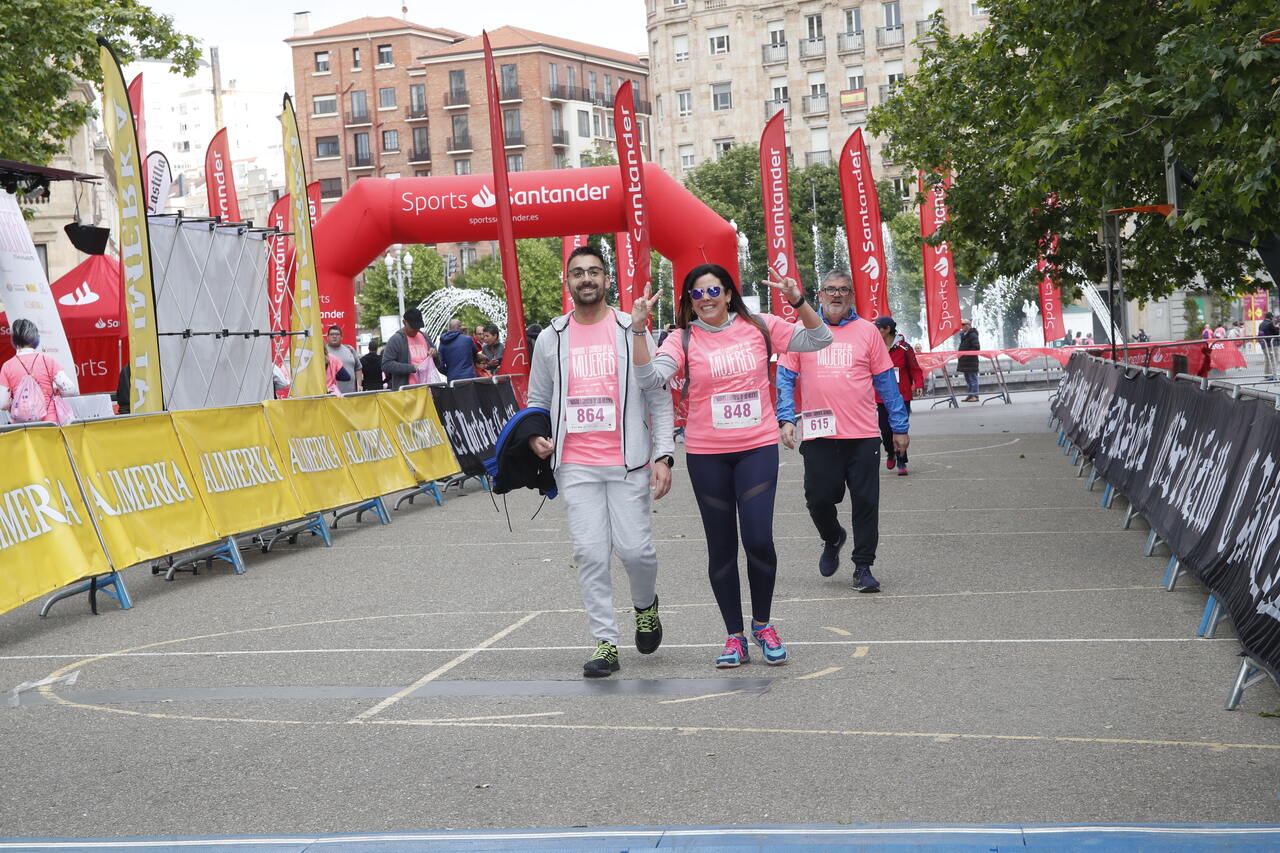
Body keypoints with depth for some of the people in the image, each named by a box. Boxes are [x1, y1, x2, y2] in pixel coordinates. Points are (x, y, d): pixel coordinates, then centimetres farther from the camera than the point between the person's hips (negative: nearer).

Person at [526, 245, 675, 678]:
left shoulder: (632, 330, 3)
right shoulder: (551, 338, 9)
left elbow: (658, 397, 3)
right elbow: (538, 400, 18)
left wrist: (664, 454, -6)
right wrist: (536, 435, -3)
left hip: (628, 462, -2)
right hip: (575, 464, 2)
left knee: (634, 548, -6)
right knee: (590, 553, -2)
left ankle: (646, 605, 27)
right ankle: (606, 643, 6)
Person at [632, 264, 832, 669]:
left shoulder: (759, 327, 3)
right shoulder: (684, 339, -1)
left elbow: (819, 339, 4)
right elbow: (650, 378, -15)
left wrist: (798, 301, -11)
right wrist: (639, 329, -24)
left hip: (758, 448, 0)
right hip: (706, 454, 1)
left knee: (758, 539, -10)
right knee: (721, 547, 7)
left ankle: (762, 624, 14)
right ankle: (735, 635, 19)